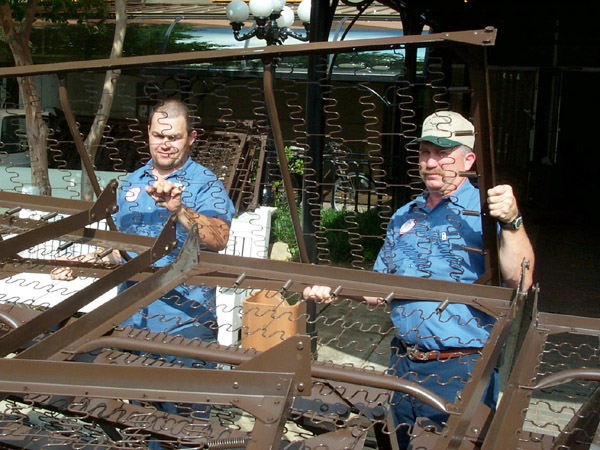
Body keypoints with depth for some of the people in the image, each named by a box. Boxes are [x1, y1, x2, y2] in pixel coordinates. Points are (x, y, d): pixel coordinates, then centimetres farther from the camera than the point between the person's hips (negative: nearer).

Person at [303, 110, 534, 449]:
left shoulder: (487, 212, -10)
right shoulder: (405, 217, 11)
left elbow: (519, 281, -25)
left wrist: (512, 221, -36)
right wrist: (335, 290, 2)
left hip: (461, 371, -6)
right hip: (404, 366, 7)